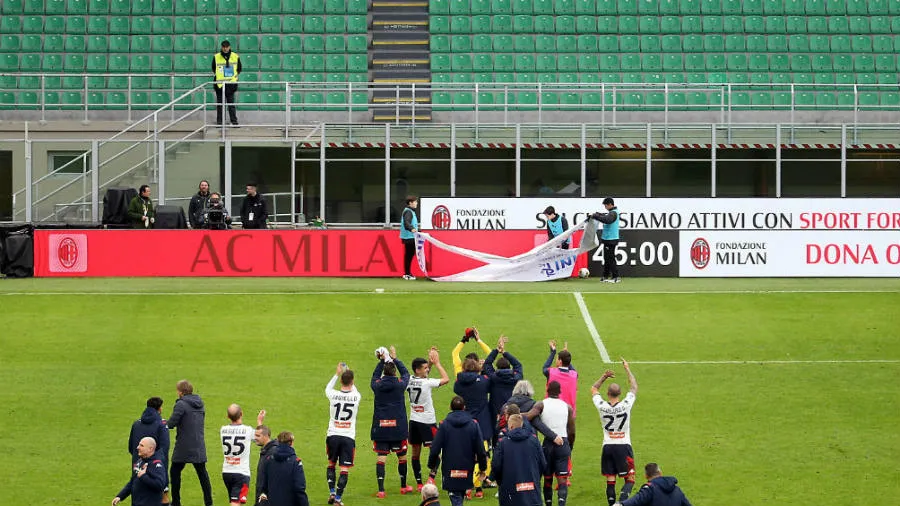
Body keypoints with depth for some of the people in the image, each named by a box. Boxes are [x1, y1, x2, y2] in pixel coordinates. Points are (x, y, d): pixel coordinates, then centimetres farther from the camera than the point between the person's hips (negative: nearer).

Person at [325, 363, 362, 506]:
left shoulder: (333, 395, -8)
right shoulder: (356, 397, -8)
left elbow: (327, 388, 18)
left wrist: (337, 374, 27)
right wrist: (348, 374, 27)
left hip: (333, 435, 1)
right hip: (348, 436, -1)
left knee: (331, 464, 20)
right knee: (345, 468, 1)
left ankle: (332, 492, 12)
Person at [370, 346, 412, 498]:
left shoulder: (377, 385, -2)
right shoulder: (400, 384, -4)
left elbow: (375, 376, 22)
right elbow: (406, 373, 17)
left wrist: (382, 361, 30)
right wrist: (395, 359, 27)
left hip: (380, 427, 0)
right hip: (398, 427, 0)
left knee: (381, 457, -2)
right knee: (402, 457, 15)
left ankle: (381, 490, -10)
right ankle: (403, 487, 28)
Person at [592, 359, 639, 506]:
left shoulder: (602, 406, -7)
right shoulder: (626, 405, -11)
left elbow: (594, 389, 14)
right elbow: (634, 387, 6)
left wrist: (604, 377, 14)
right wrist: (627, 369, 15)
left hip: (608, 447, 2)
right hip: (624, 445, -2)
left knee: (610, 481, 7)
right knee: (629, 479, 2)